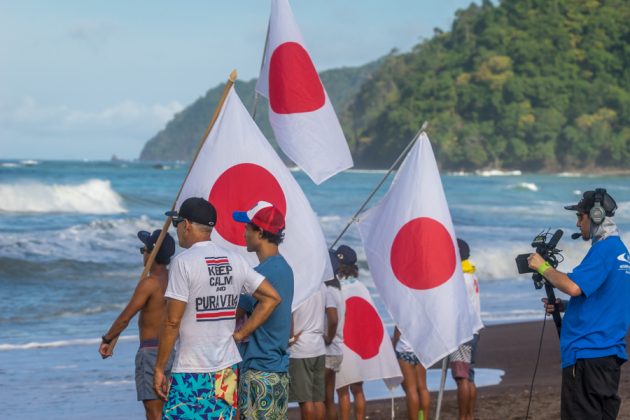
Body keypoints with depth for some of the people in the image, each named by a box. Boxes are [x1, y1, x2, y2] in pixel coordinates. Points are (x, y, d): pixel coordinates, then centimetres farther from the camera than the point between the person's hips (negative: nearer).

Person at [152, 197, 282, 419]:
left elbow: (172, 321, -13)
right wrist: (240, 333, 11)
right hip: (228, 368, 7)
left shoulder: (183, 262, -11)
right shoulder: (235, 261, 8)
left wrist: (159, 368, -6)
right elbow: (271, 297, 9)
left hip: (192, 371, -7)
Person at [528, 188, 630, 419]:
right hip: (611, 353, 10)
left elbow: (573, 286, -24)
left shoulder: (603, 249, -13)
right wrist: (563, 307, 15)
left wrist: (544, 268, -9)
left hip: (588, 354, -10)